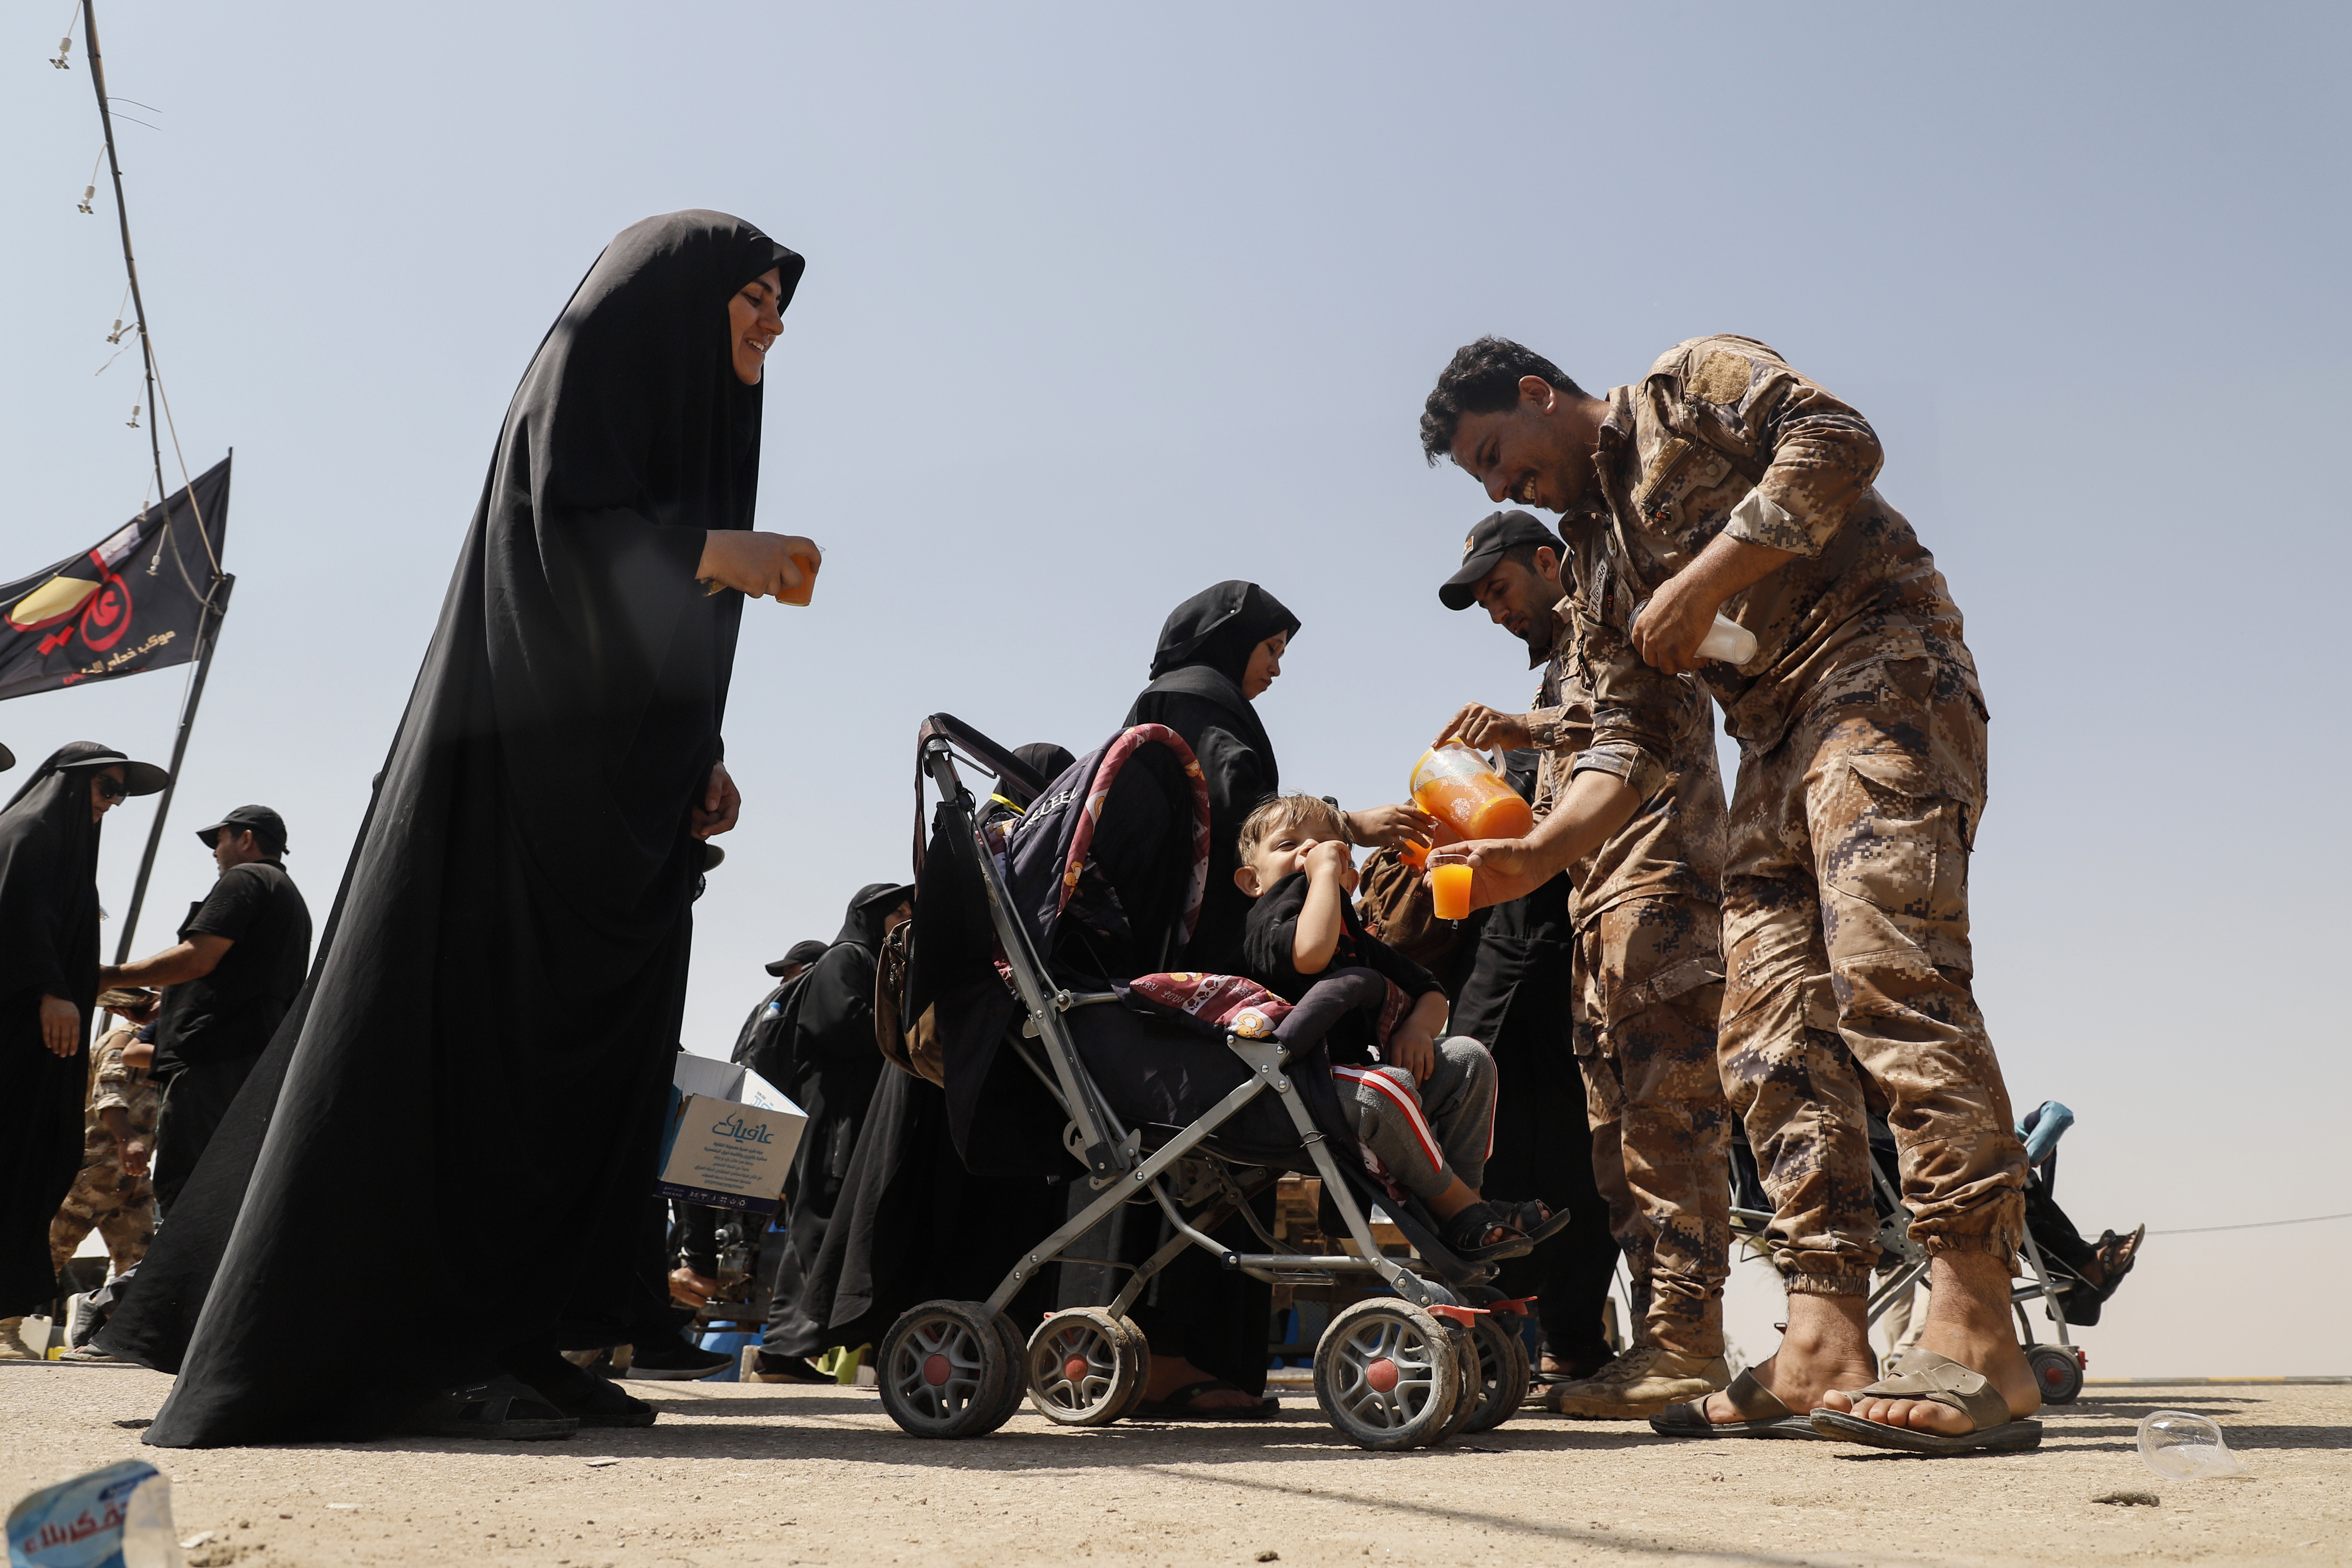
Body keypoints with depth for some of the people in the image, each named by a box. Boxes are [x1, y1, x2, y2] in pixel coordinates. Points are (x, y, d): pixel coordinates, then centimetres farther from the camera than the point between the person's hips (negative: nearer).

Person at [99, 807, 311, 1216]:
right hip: (261, 1069, 10)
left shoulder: (245, 878, -1)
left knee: (180, 1192, -13)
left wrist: (111, 975, -3)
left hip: (215, 1061, -10)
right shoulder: (294, 900, 28)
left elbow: (197, 958, -13)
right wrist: (158, 1011, 34)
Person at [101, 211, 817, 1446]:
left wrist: (694, 762, 11)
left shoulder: (671, 422, 24)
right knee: (481, 1046, -10)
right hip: (524, 775, -9)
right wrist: (725, 553, -12)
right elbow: (564, 536, -17)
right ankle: (426, 1355, -6)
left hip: (612, 805, 9)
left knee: (580, 1056, 3)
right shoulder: (588, 369, -1)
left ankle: (508, 1347, 6)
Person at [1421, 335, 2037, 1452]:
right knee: (1772, 1042, -4)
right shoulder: (1604, 588, 26)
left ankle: (1976, 1340, -28)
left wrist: (1700, 583, -12)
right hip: (1774, 753, 9)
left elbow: (1836, 442, -10)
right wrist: (1530, 857, 0)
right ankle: (1823, 1350, -6)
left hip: (1879, 671, -8)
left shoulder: (1687, 385, 9)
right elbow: (1629, 751, 16)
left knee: (1886, 967, -25)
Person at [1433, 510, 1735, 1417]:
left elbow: (1667, 701, -15)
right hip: (1599, 914, 10)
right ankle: (1658, 1343, 5)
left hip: (1655, 887, -10)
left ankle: (1686, 1345, -17)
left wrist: (1529, 728, -20)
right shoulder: (1570, 669, 34)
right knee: (1619, 1135, 4)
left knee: (1665, 1121, -15)